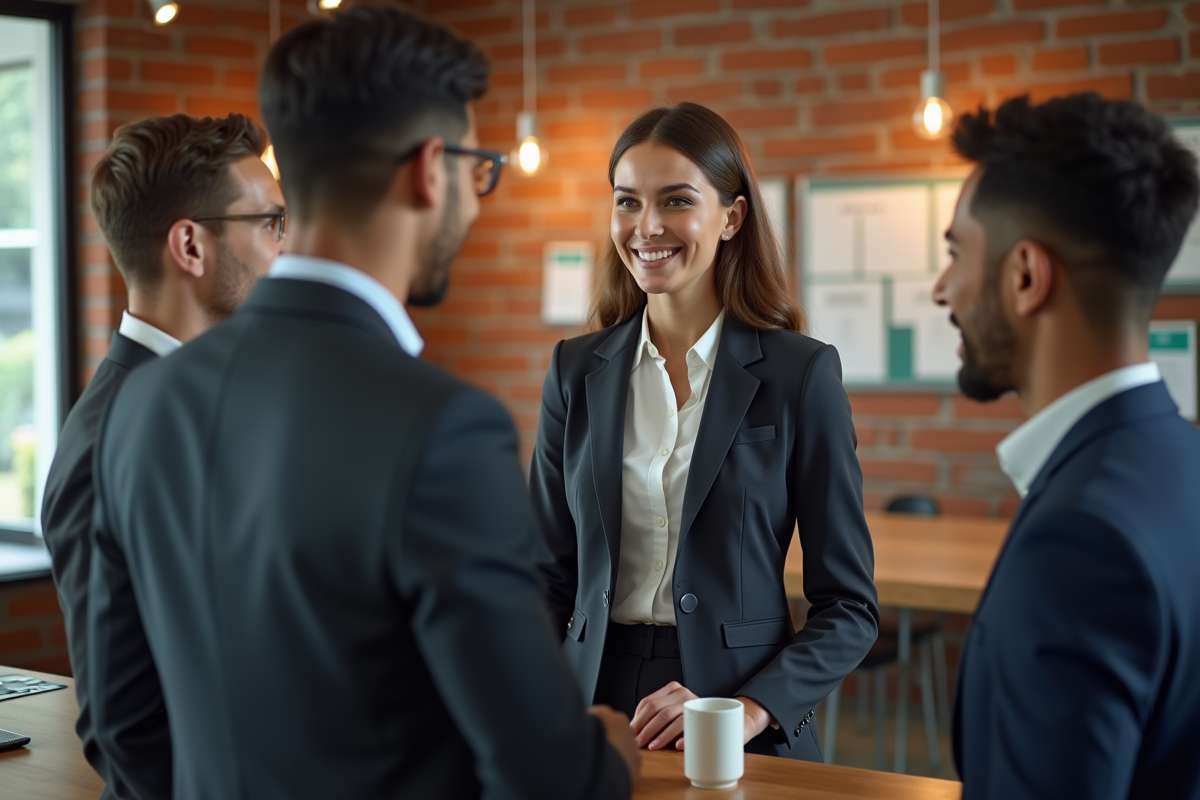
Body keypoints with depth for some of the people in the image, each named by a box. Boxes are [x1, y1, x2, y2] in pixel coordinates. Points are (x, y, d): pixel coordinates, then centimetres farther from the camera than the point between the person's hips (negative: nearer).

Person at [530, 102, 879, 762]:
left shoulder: (801, 373, -7)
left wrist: (748, 709, -20)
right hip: (592, 717, 3)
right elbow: (551, 577, 6)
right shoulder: (577, 372, 3)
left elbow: (849, 607, -6)